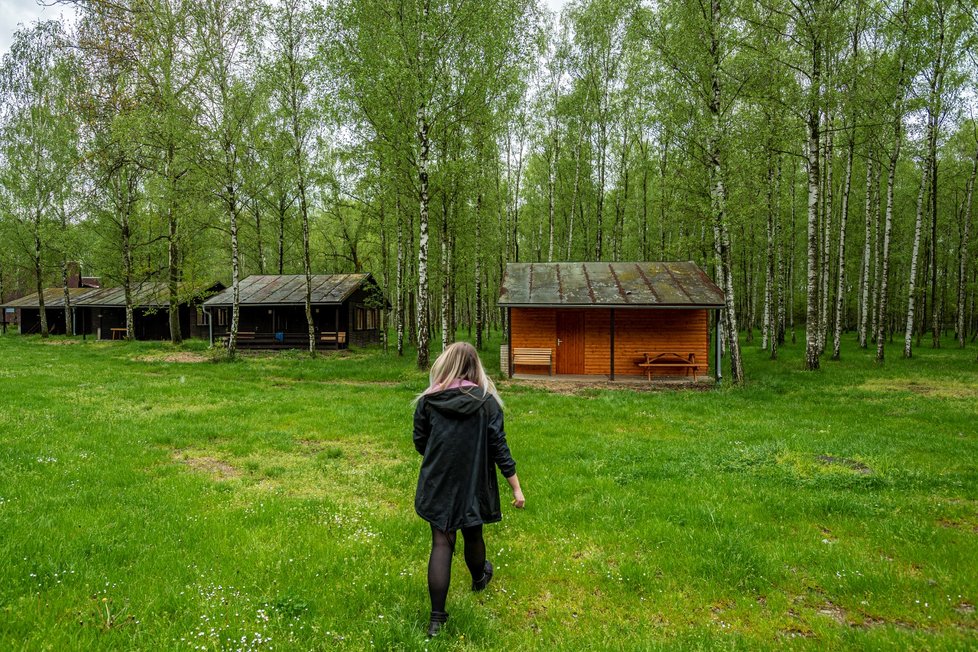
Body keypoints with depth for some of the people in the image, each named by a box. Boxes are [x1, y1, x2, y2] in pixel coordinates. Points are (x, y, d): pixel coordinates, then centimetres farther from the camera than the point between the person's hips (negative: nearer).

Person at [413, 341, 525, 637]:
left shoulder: (428, 401, -8)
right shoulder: (486, 401, -11)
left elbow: (420, 444, 1)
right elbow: (499, 447, -9)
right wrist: (516, 488, -2)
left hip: (437, 486, 0)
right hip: (474, 486, 0)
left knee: (441, 544, 6)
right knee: (473, 536, 22)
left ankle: (437, 618, 7)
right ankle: (479, 579, 51)